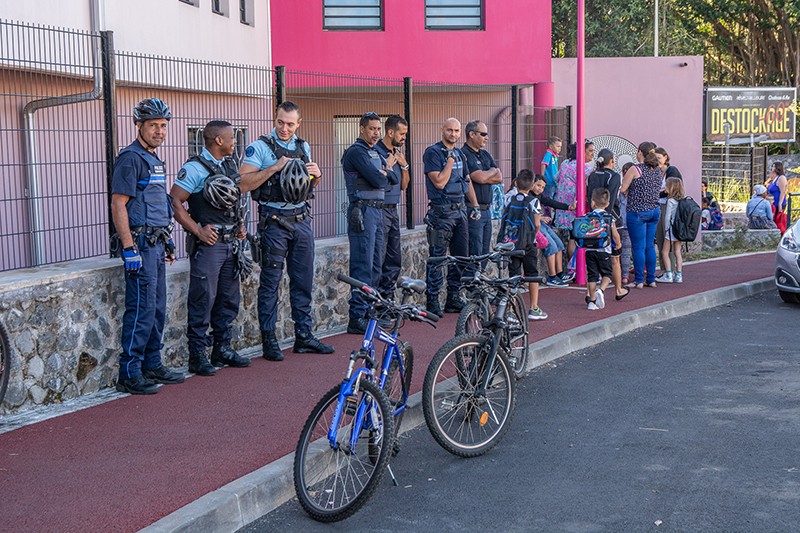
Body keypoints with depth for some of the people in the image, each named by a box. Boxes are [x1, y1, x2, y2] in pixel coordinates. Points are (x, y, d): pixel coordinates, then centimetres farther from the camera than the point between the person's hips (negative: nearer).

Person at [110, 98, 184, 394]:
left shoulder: (154, 159, 17)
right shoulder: (130, 158, -11)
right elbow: (118, 205, -17)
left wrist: (167, 241, 23)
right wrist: (129, 249, -22)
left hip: (156, 244, 9)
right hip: (140, 244, -9)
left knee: (157, 309, 13)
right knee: (142, 309, -9)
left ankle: (152, 365, 22)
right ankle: (129, 374, -4)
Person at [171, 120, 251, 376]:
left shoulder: (231, 165, 14)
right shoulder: (195, 168, -12)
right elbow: (175, 202, -15)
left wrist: (240, 225, 12)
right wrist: (198, 231, -17)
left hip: (231, 242, 8)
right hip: (208, 242, -8)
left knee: (229, 298, 13)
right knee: (203, 300, -5)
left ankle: (223, 349, 23)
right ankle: (197, 356, 2)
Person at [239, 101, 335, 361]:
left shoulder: (304, 147, 11)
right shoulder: (260, 147, -7)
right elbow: (244, 183, -16)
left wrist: (316, 175, 0)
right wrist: (275, 167, -23)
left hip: (302, 220, 6)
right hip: (274, 221, -5)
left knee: (303, 280, 9)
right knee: (270, 282, -1)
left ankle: (304, 335, 18)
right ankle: (269, 341, 5)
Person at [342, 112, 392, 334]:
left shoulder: (376, 154, 20)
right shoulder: (356, 152, -9)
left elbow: (395, 179, 13)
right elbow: (377, 180, -18)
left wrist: (384, 172, -6)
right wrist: (386, 170, 3)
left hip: (378, 211, 10)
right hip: (363, 211, -10)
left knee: (376, 266, 12)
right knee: (363, 266, -11)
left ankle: (370, 311, 19)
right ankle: (357, 318, -10)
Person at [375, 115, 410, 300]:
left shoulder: (398, 153, 15)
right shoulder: (375, 151, -11)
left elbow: (404, 185, 14)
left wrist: (404, 165, 3)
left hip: (393, 210, 9)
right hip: (379, 210, -9)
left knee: (395, 259, 11)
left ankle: (388, 297, 20)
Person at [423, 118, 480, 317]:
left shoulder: (460, 154, 15)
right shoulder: (432, 153, -8)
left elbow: (467, 181, 22)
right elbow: (439, 182, -16)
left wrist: (474, 205, 15)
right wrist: (450, 161, -14)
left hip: (460, 210, 8)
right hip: (441, 212, -8)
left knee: (461, 256, 9)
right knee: (437, 258, -6)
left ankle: (454, 299, 17)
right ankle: (432, 302, -1)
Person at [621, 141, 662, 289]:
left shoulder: (635, 169, -12)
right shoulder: (657, 170, 8)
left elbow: (622, 189, -11)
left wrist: (631, 188, 10)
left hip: (638, 211, -7)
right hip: (655, 210, 7)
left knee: (638, 247, -2)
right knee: (649, 245, 12)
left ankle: (639, 280, 0)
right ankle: (651, 279, 15)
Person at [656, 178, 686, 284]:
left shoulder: (670, 201, -14)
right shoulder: (683, 200, 5)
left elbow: (667, 216, -12)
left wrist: (666, 228, -1)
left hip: (671, 229, -7)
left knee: (665, 252, 2)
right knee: (677, 252, 10)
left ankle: (668, 275, -2)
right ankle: (679, 275, 9)